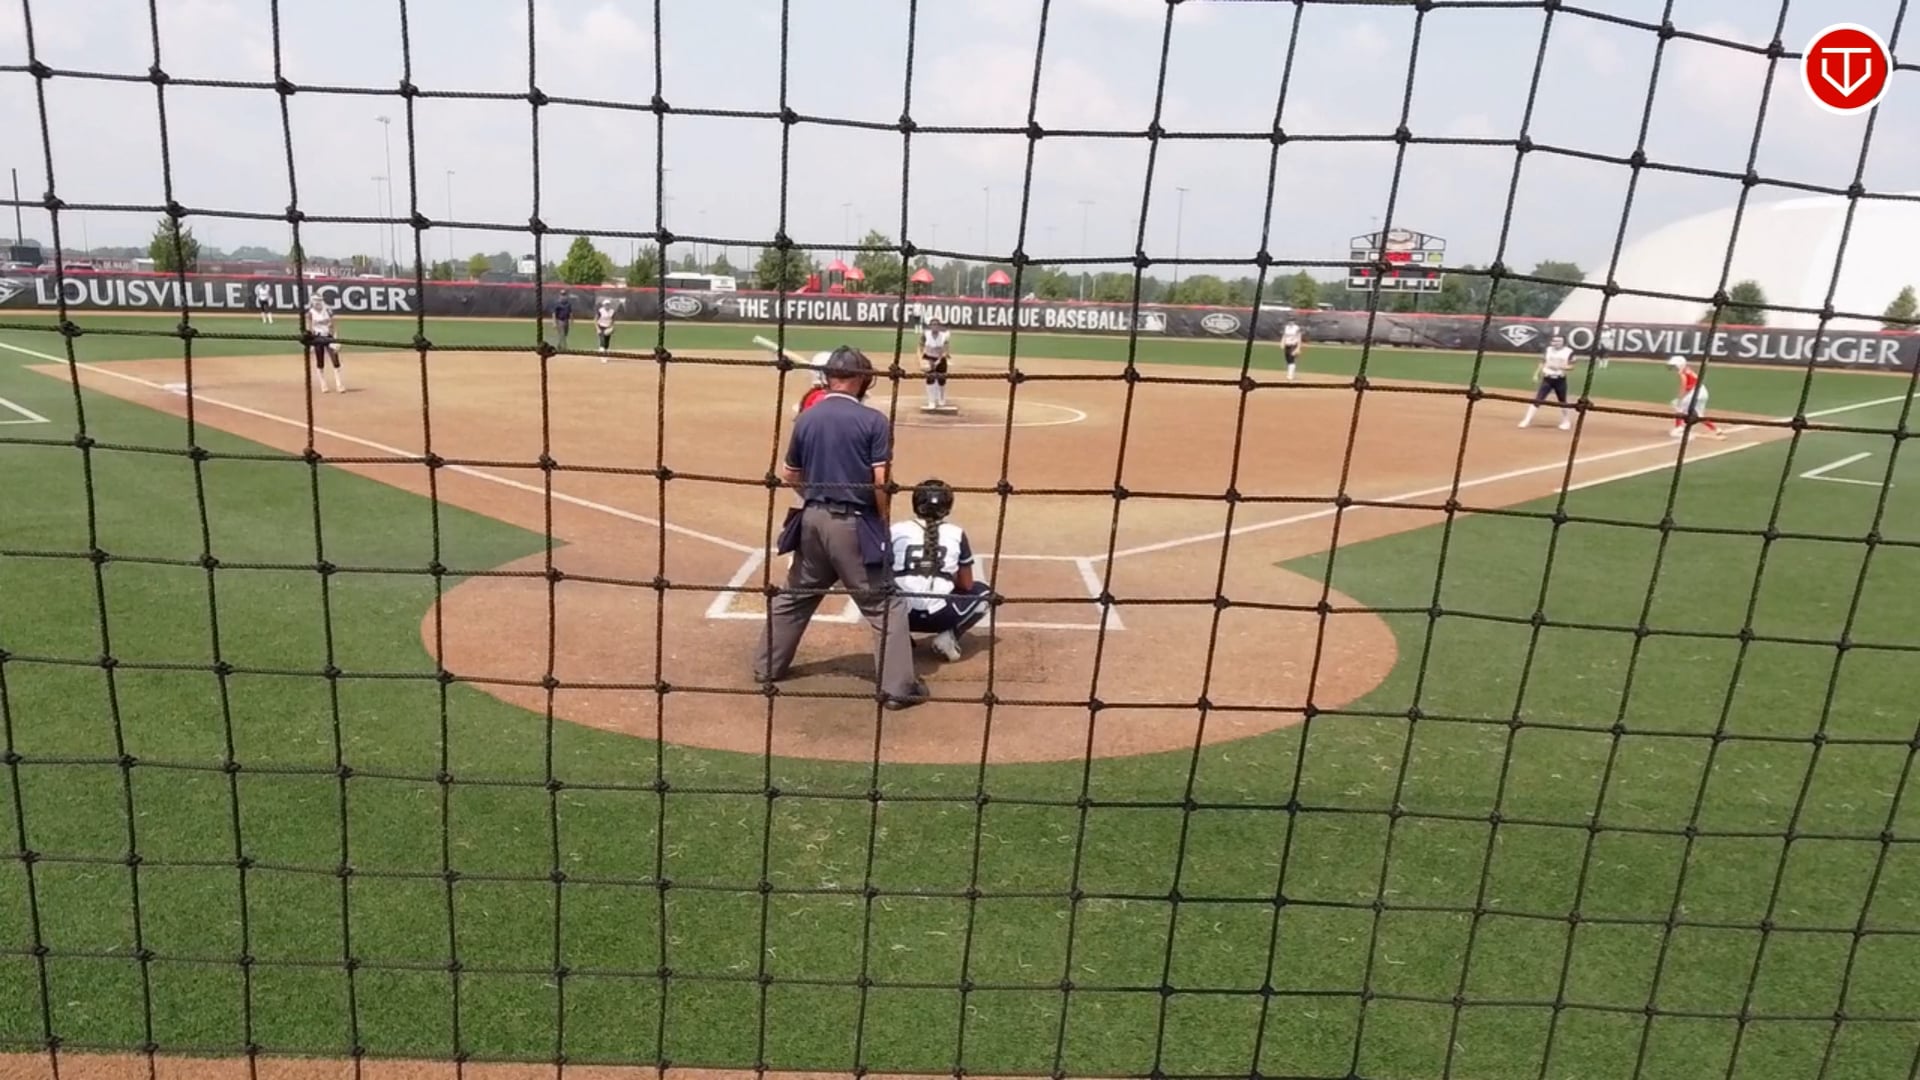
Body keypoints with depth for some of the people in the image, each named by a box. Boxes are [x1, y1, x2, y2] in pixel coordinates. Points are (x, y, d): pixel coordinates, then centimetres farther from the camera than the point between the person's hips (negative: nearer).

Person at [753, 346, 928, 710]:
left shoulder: (806, 418, 4)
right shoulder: (873, 420, -9)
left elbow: (792, 477, 10)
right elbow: (881, 482, -13)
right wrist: (882, 524, 0)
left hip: (812, 520, 5)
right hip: (854, 523, -5)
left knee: (794, 595, 22)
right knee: (885, 604, 3)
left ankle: (767, 667, 32)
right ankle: (898, 686, 1)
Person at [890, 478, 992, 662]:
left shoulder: (897, 530, 6)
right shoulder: (956, 534, 7)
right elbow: (966, 585, 13)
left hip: (899, 613, 1)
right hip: (940, 616, -1)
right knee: (982, 592, 26)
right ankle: (948, 636, 5)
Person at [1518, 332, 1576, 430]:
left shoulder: (1569, 352, -5)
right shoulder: (1548, 350, 4)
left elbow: (1571, 367, -5)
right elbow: (1542, 363, 10)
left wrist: (1559, 367, -21)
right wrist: (1536, 375, 1)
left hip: (1560, 380, -2)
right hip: (1547, 379, 2)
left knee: (1562, 401, 11)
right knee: (1538, 399, -7)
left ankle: (1566, 421, 28)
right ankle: (1527, 420, -8)